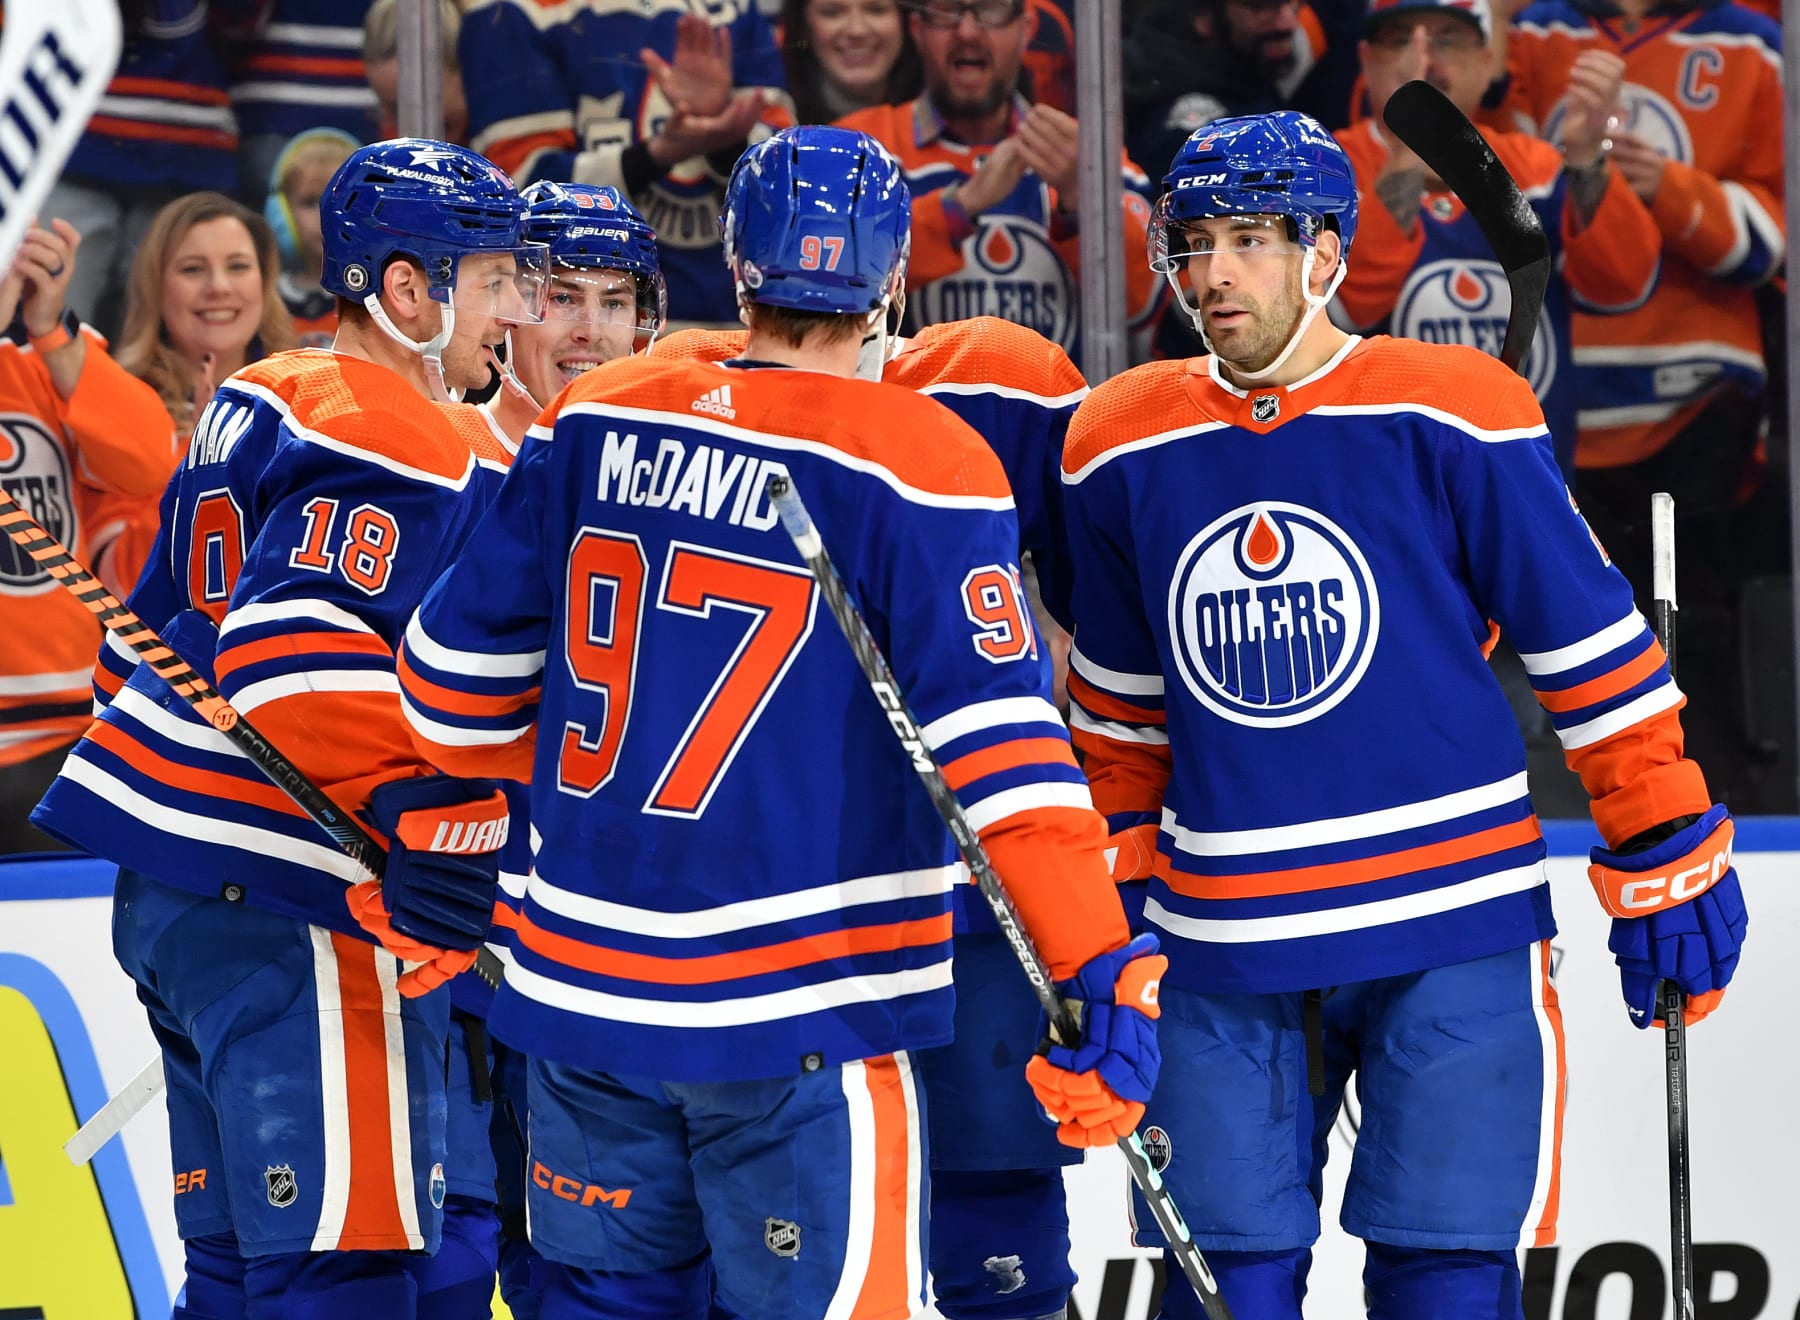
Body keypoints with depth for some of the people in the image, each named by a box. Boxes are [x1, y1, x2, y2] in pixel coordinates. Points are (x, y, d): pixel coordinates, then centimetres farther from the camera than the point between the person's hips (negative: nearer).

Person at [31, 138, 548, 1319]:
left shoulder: (257, 410, 19)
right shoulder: (396, 445, -12)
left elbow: (159, 633, 23)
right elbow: (301, 654, -25)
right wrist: (417, 816, -28)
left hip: (177, 890, 11)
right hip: (290, 911, -11)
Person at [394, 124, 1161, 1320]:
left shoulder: (595, 424, 4)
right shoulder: (918, 466, -11)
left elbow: (457, 676, 11)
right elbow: (997, 745, -17)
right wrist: (1105, 973, -18)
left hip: (584, 985, 5)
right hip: (797, 1012, -5)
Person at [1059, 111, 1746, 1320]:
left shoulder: (1450, 420, -7)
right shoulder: (1126, 451, 4)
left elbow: (1594, 648, -1)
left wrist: (1665, 862, 0)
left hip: (1452, 929, -3)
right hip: (1226, 948, 3)